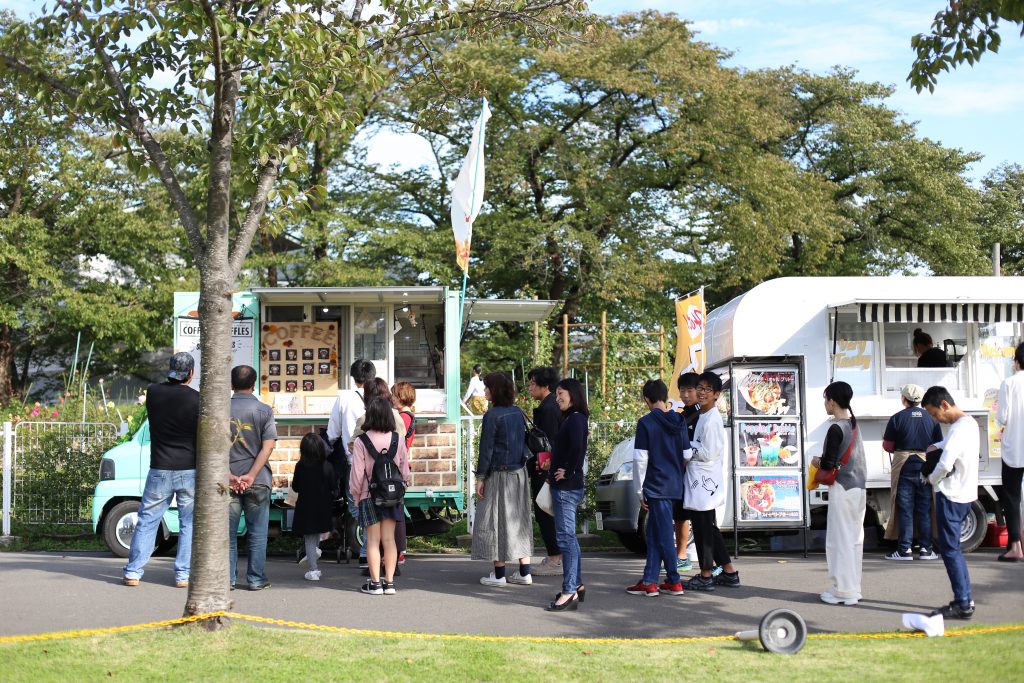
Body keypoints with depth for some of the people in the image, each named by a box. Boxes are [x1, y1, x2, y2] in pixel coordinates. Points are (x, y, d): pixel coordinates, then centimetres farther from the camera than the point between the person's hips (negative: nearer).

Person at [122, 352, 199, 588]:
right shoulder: (197, 399, -10)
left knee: (147, 521, 10)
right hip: (189, 471, -2)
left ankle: (133, 572, 10)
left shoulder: (153, 393, -2)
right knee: (189, 524, 7)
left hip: (159, 470, 2)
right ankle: (183, 575, 5)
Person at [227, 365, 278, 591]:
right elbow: (268, 447, -10)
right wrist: (251, 475, -13)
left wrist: (228, 475, -8)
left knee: (228, 532, 9)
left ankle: (227, 578, 10)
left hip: (228, 481, 1)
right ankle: (256, 579, 8)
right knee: (257, 533, 7)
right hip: (258, 481, -1)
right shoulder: (264, 410, -2)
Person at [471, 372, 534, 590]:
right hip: (519, 474, 7)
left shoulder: (492, 416, -14)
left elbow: (486, 449, -13)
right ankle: (524, 573, 13)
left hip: (498, 475, -7)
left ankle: (498, 574, 2)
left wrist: (480, 477, -8)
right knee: (519, 520, 12)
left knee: (495, 522, 1)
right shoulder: (518, 413, 8)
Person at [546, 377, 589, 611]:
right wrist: (555, 472, 8)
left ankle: (569, 592, -7)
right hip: (564, 486, 10)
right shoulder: (570, 419, 16)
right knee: (569, 537, 16)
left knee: (566, 537, -8)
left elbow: (577, 447, -30)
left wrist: (568, 472, -20)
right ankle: (577, 585, 24)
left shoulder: (576, 419, -15)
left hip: (567, 487, -10)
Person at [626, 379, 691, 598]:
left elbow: (641, 459, -11)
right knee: (654, 534, 12)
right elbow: (687, 455, 7)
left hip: (656, 486, -6)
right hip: (675, 486, 6)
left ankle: (674, 582, 3)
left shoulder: (646, 422, -10)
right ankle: (649, 581, 13)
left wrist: (640, 490, -4)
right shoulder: (679, 421, 6)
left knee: (663, 535, 0)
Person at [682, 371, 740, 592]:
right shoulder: (703, 416, 14)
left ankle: (706, 576, 6)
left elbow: (708, 453, -18)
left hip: (704, 480, -10)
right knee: (709, 528, 15)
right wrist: (690, 447, 2)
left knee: (702, 528, -2)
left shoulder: (711, 419, -16)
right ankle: (729, 572, 22)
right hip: (700, 479, 10)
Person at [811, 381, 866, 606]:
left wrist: (817, 462, 1)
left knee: (839, 540, -2)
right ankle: (853, 589, 18)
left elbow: (829, 463, -18)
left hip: (842, 489, -8)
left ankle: (843, 591, -1)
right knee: (854, 539, 12)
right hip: (859, 487, 8)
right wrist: (824, 462, 12)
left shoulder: (836, 429, -16)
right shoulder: (854, 424, 10)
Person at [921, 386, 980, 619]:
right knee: (952, 548, 16)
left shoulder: (959, 429, -21)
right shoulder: (970, 423, 11)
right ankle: (964, 598, 20)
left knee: (949, 549, -5)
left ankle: (963, 604, -4)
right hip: (964, 494, 10)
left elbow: (945, 464, -29)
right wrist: (938, 445, 14)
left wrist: (932, 479, -10)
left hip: (951, 496, -10)